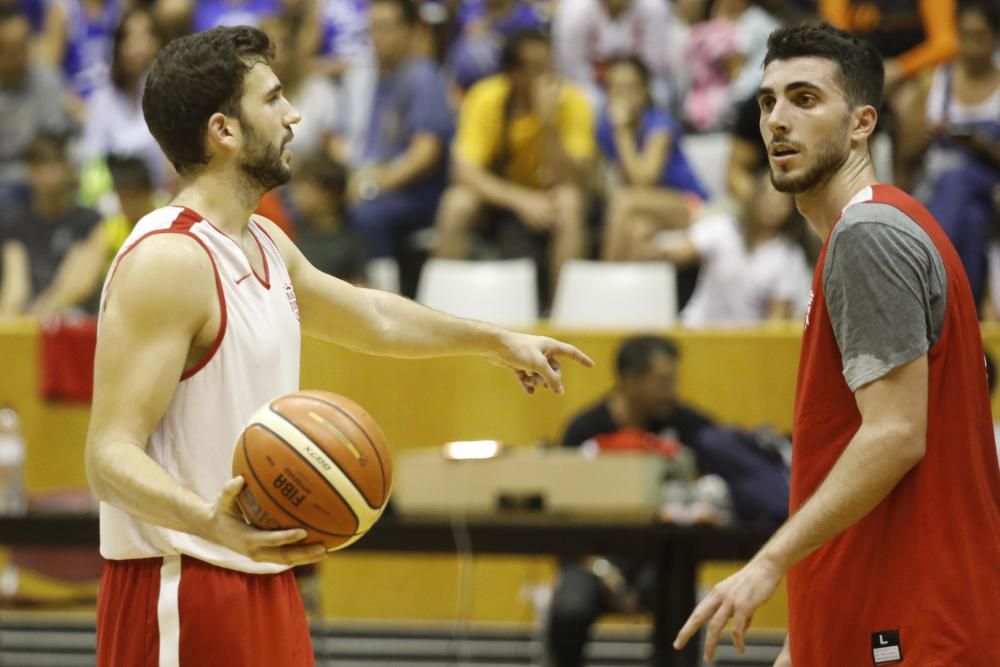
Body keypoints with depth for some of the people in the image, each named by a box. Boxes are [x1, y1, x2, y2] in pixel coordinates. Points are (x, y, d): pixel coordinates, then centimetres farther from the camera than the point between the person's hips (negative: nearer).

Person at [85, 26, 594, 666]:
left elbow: (370, 315, 33)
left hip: (263, 584, 10)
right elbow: (110, 455, -24)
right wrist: (209, 521, -41)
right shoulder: (167, 260, -18)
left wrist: (498, 342, 43)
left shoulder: (265, 243, 12)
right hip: (181, 596, -10)